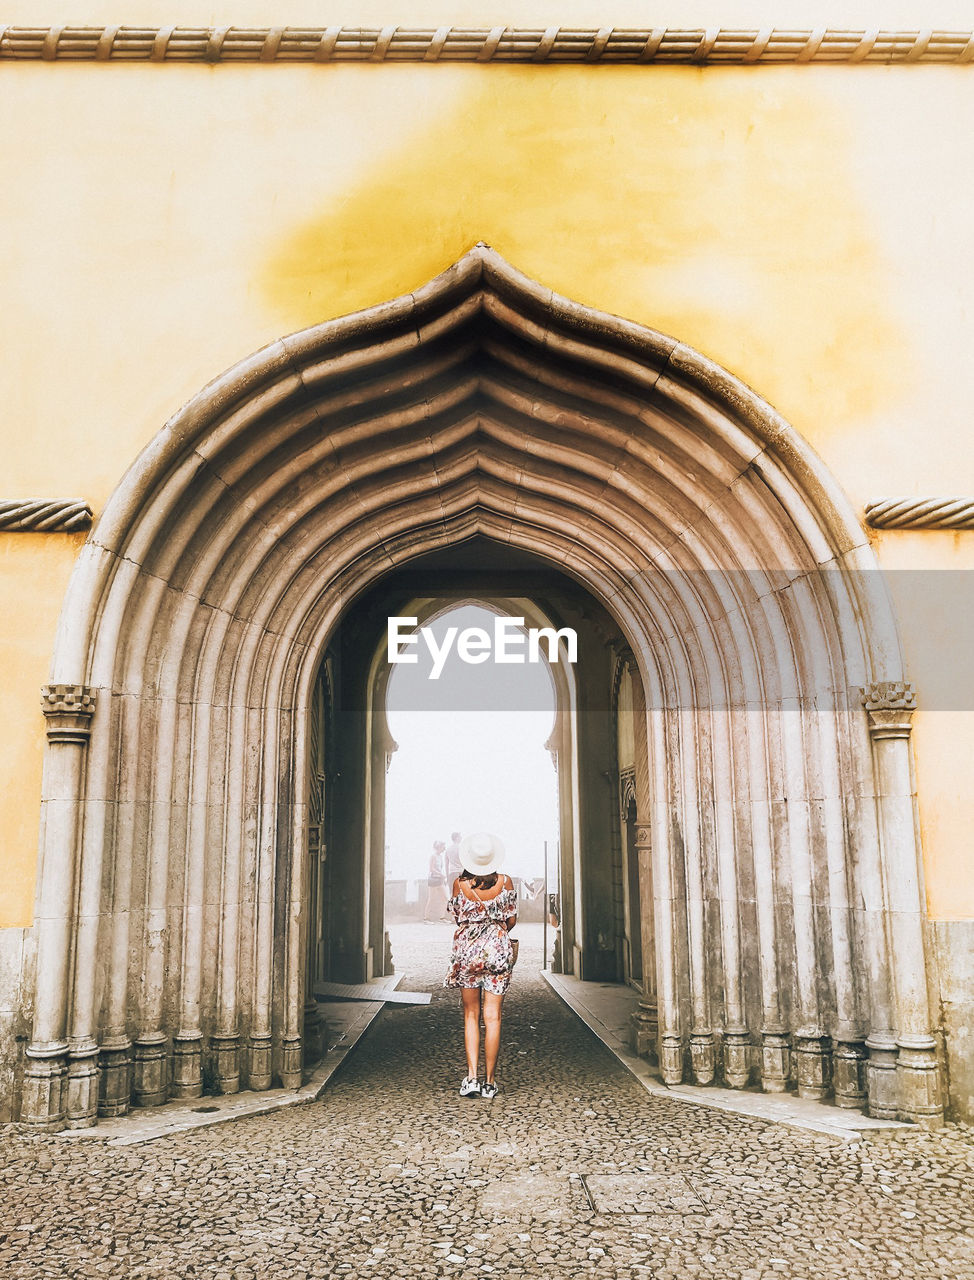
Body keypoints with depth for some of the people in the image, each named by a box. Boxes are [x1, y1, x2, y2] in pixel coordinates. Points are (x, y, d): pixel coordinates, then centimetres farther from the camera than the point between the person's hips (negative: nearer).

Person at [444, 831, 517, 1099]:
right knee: (492, 1017, 4)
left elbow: (458, 917, 6)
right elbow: (511, 921, 2)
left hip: (467, 949, 0)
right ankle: (489, 1082, 8)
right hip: (499, 951, 0)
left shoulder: (460, 883, -8)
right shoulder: (505, 883, -6)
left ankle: (472, 1077, 0)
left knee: (471, 1016, 11)